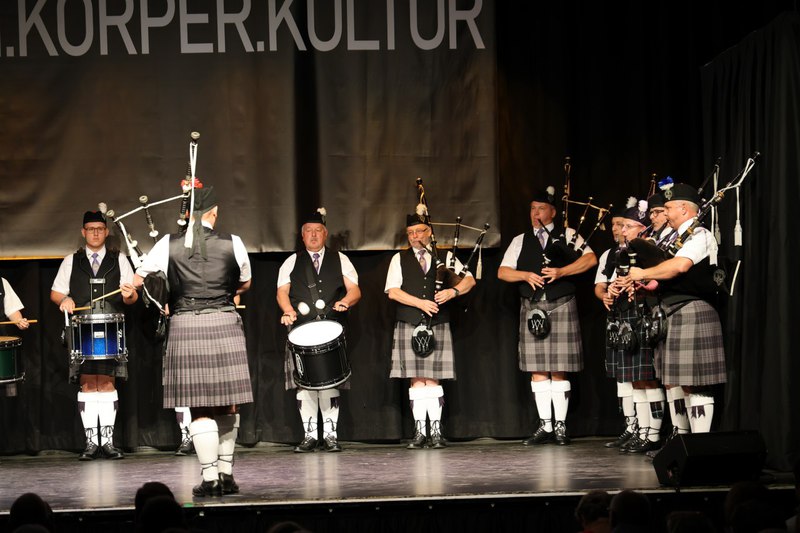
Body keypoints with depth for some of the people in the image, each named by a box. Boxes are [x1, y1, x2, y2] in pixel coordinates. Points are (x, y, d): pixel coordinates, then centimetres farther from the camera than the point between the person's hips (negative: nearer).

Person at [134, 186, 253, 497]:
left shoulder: (168, 245, 0)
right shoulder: (232, 244, 1)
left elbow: (137, 282, 9)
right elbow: (245, 284, 19)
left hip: (185, 328, 0)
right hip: (224, 326, 1)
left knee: (200, 409, 1)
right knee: (227, 405, 11)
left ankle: (210, 480, 1)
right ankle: (226, 473, 16)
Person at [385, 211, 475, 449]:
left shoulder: (445, 257, 12)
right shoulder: (399, 259, 9)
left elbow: (469, 280, 6)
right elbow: (392, 291, -2)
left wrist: (453, 291, -14)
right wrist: (420, 303, -13)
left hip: (438, 327, 0)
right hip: (409, 326, 0)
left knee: (433, 379, -2)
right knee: (416, 380, -2)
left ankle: (436, 432, 0)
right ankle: (420, 432, 1)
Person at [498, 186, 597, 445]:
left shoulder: (568, 235, 7)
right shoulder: (520, 241, 15)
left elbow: (590, 259, -6)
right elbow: (503, 272, 9)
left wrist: (561, 272, -15)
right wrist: (526, 275, -8)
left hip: (561, 306, -3)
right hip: (532, 308, 3)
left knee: (559, 371, -3)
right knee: (537, 370, 2)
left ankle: (560, 426, 2)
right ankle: (545, 426, 7)